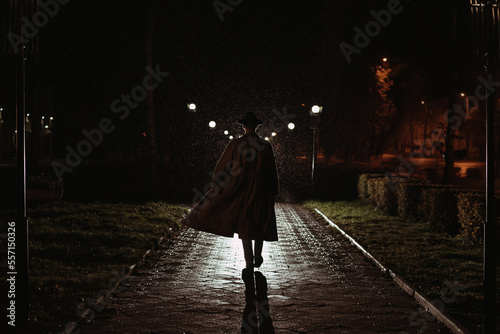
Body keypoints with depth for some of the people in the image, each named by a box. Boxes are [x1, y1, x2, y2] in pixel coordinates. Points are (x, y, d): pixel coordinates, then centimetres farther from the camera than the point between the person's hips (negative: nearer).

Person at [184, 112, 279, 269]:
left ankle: (249, 261, 1)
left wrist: (216, 186, 10)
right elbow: (272, 170, 2)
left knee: (244, 224, 4)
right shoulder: (265, 145, -3)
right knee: (260, 221, 15)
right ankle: (258, 257, 21)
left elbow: (223, 166, -1)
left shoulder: (235, 144, -5)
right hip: (261, 190, 1)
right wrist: (273, 191, 11)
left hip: (241, 189, -1)